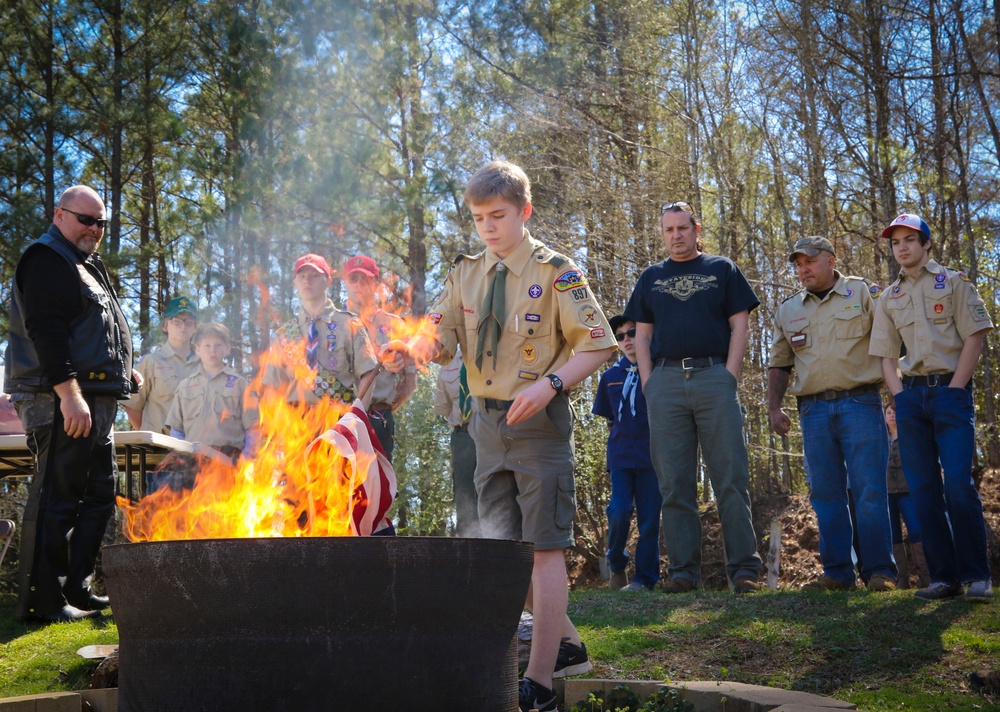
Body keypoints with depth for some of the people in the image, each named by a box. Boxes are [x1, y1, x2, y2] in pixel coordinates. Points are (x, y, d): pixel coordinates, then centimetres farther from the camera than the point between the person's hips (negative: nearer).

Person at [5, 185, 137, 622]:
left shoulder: (87, 266, 24)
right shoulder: (46, 259, -7)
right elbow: (45, 328, -19)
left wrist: (122, 371, 20)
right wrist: (70, 394, -26)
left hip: (94, 402, 11)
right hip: (61, 402, -11)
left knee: (99, 496, 14)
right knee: (56, 499, -10)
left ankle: (75, 589, 21)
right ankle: (43, 601, -6)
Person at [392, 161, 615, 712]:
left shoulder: (555, 273, -7)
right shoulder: (466, 274, 10)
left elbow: (597, 345, -8)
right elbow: (440, 342, 3)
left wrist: (550, 384, -21)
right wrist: (413, 343, -19)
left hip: (537, 420, -7)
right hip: (487, 421, 7)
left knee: (543, 547, -5)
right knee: (502, 544, 13)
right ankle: (566, 645, 30)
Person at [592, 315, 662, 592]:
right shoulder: (610, 376, 10)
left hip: (652, 454, -2)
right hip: (621, 455, 2)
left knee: (649, 517, 0)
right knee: (619, 511, -10)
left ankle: (645, 577, 7)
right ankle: (616, 564, 12)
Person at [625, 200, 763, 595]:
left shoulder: (722, 270, 13)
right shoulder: (651, 277, 19)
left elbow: (740, 325, 7)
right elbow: (641, 334, 16)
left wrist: (729, 375, -6)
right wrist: (648, 383, 2)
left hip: (714, 376, -2)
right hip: (666, 381, 2)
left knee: (731, 479, -5)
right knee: (674, 484, 1)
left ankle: (744, 569, -4)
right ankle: (683, 570, 5)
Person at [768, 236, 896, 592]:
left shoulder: (863, 292, 5)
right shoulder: (787, 310, 16)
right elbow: (779, 365, 21)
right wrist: (774, 407, 10)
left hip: (860, 403, -4)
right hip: (814, 410, 4)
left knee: (869, 491, -7)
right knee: (826, 495, 4)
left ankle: (880, 572, -2)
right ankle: (837, 573, 9)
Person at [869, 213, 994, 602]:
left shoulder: (953, 283, 5)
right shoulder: (889, 298, 16)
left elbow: (974, 338, -2)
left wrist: (954, 390, -10)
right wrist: (899, 396, 0)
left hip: (950, 390, -4)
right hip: (911, 395, 4)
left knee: (958, 482, -14)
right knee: (924, 489, 1)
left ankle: (976, 576, -7)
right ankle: (944, 576, 5)